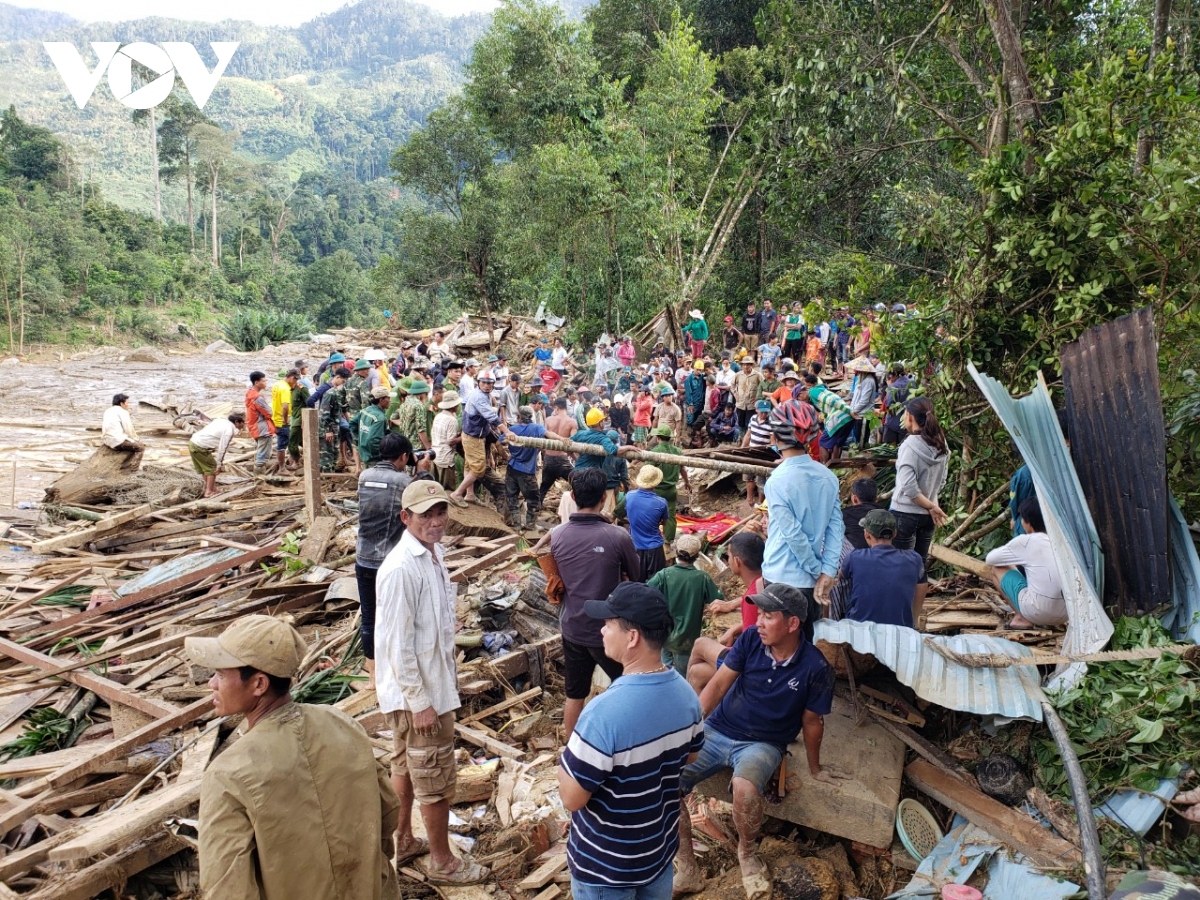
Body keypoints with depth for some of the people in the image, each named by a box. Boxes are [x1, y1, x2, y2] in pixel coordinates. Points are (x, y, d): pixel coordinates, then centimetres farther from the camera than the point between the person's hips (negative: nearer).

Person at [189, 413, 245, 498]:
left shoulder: (221, 421, 13)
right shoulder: (229, 430, -13)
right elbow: (222, 449, -15)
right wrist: (219, 465, -10)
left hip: (193, 442, 9)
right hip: (200, 447, -9)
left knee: (203, 468, 21)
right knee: (212, 468, 5)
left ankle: (208, 487, 34)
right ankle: (209, 491, 7)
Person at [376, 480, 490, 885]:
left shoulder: (434, 554, 1)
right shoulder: (400, 569, -26)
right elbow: (397, 645, -24)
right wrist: (420, 702, -20)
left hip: (434, 681, 9)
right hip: (419, 692, -9)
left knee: (406, 767, 23)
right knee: (436, 779, 7)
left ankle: (403, 841, 41)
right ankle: (442, 862, 25)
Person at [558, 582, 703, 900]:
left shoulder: (605, 712, -34)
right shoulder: (685, 693, -11)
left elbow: (571, 798, -25)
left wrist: (566, 758, -8)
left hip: (605, 864, -5)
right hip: (661, 849, 6)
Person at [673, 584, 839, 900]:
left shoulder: (816, 668, -14)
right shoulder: (751, 639, -9)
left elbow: (811, 722, -1)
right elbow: (718, 684, -8)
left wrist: (815, 769, 12)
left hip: (763, 744, -3)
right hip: (716, 731, 3)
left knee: (745, 787, -36)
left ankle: (748, 854, -2)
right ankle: (686, 868, 1)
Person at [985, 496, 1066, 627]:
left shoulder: (1025, 541, -3)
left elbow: (990, 559, 9)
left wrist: (1010, 554, 31)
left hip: (1039, 613, -6)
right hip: (1065, 613, 6)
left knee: (997, 569, 14)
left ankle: (1022, 619, 6)